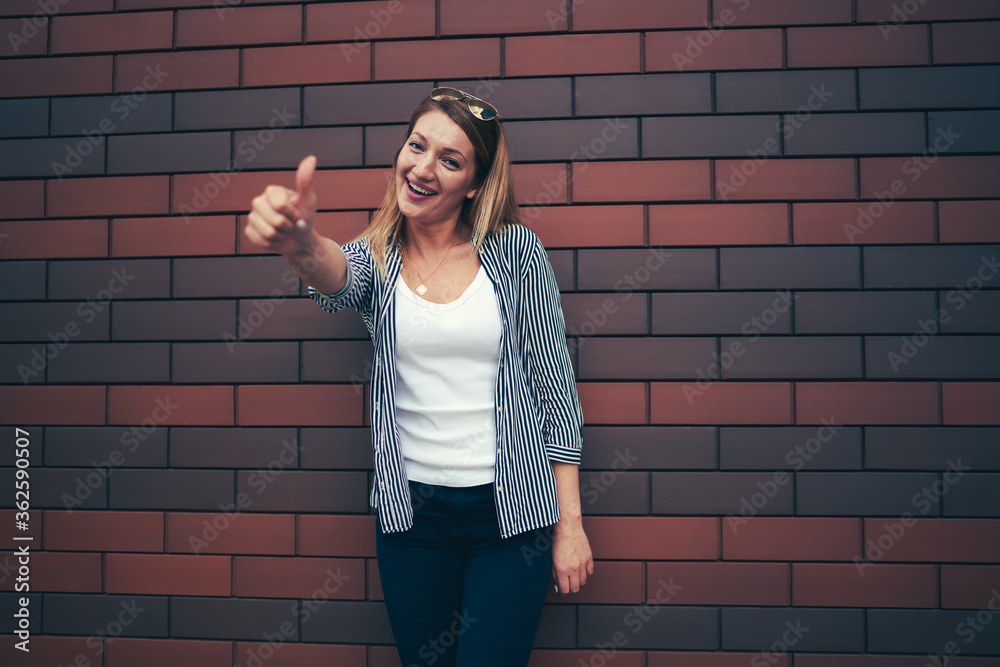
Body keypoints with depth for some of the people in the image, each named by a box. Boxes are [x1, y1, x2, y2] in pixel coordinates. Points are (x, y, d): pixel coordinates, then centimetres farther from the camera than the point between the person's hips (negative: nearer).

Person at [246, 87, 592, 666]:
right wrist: (304, 246, -49)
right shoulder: (377, 257, 1)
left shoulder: (517, 251, -4)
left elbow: (555, 385, -3)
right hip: (412, 512, 2)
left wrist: (570, 522, -4)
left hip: (512, 510, -2)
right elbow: (338, 276, -24)